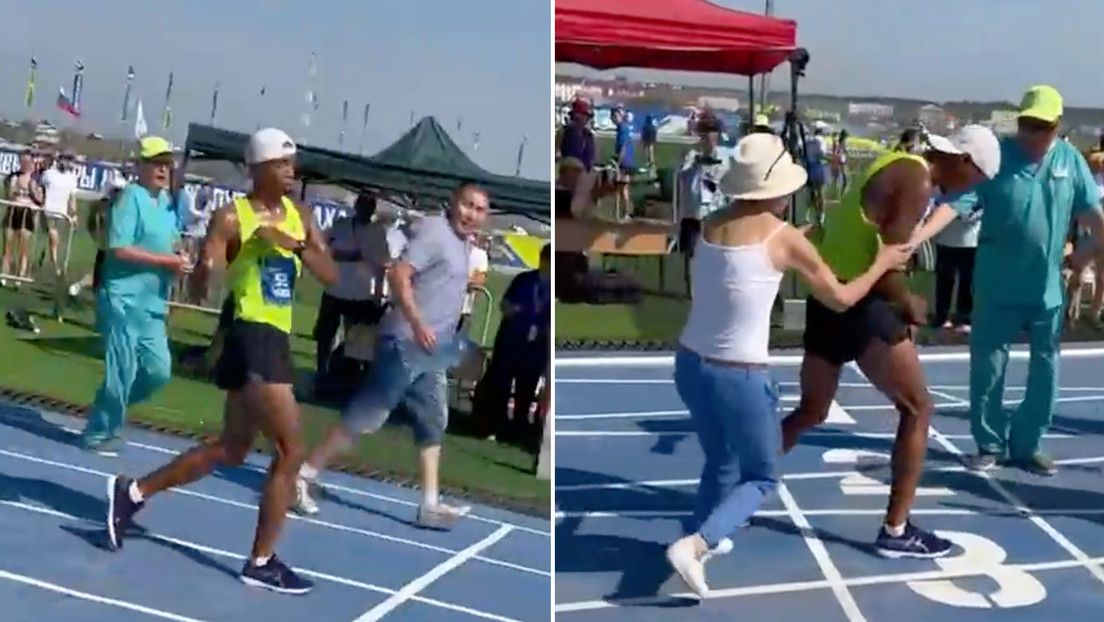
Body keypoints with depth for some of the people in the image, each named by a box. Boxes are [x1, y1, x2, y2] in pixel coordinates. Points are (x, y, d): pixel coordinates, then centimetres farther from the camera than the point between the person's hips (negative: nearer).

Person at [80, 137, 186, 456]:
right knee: (122, 370, -4)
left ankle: (109, 411, 27)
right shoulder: (131, 196, -11)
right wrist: (168, 261, -18)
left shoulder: (168, 201, 13)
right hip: (124, 299, -8)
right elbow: (119, 249, -19)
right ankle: (100, 432, 14)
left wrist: (180, 260, 1)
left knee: (159, 370, 7)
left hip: (153, 302, 8)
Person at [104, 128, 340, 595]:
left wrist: (293, 242, -17)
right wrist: (206, 270, -36)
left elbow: (331, 275, -1)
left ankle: (134, 492, 33)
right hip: (253, 337, -8)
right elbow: (201, 285, -14)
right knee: (291, 450, -8)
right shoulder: (232, 217, -9)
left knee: (230, 450, 19)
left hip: (276, 340, 8)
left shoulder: (299, 216, 10)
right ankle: (261, 562, 5)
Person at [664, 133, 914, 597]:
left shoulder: (711, 225, 2)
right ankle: (694, 545, -2)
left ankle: (706, 538, 44)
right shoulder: (785, 238, -13)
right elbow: (840, 299, 2)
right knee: (760, 477, 16)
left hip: (690, 365, 6)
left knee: (720, 462, 30)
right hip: (740, 379, -6)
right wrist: (882, 264, 18)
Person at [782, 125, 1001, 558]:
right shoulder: (918, 182, -13)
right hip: (861, 303, -9)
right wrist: (910, 305, -2)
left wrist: (900, 301, 14)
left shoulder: (898, 165, 16)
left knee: (811, 413, 21)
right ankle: (896, 531, 10)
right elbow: (885, 268, -19)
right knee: (917, 409, 4)